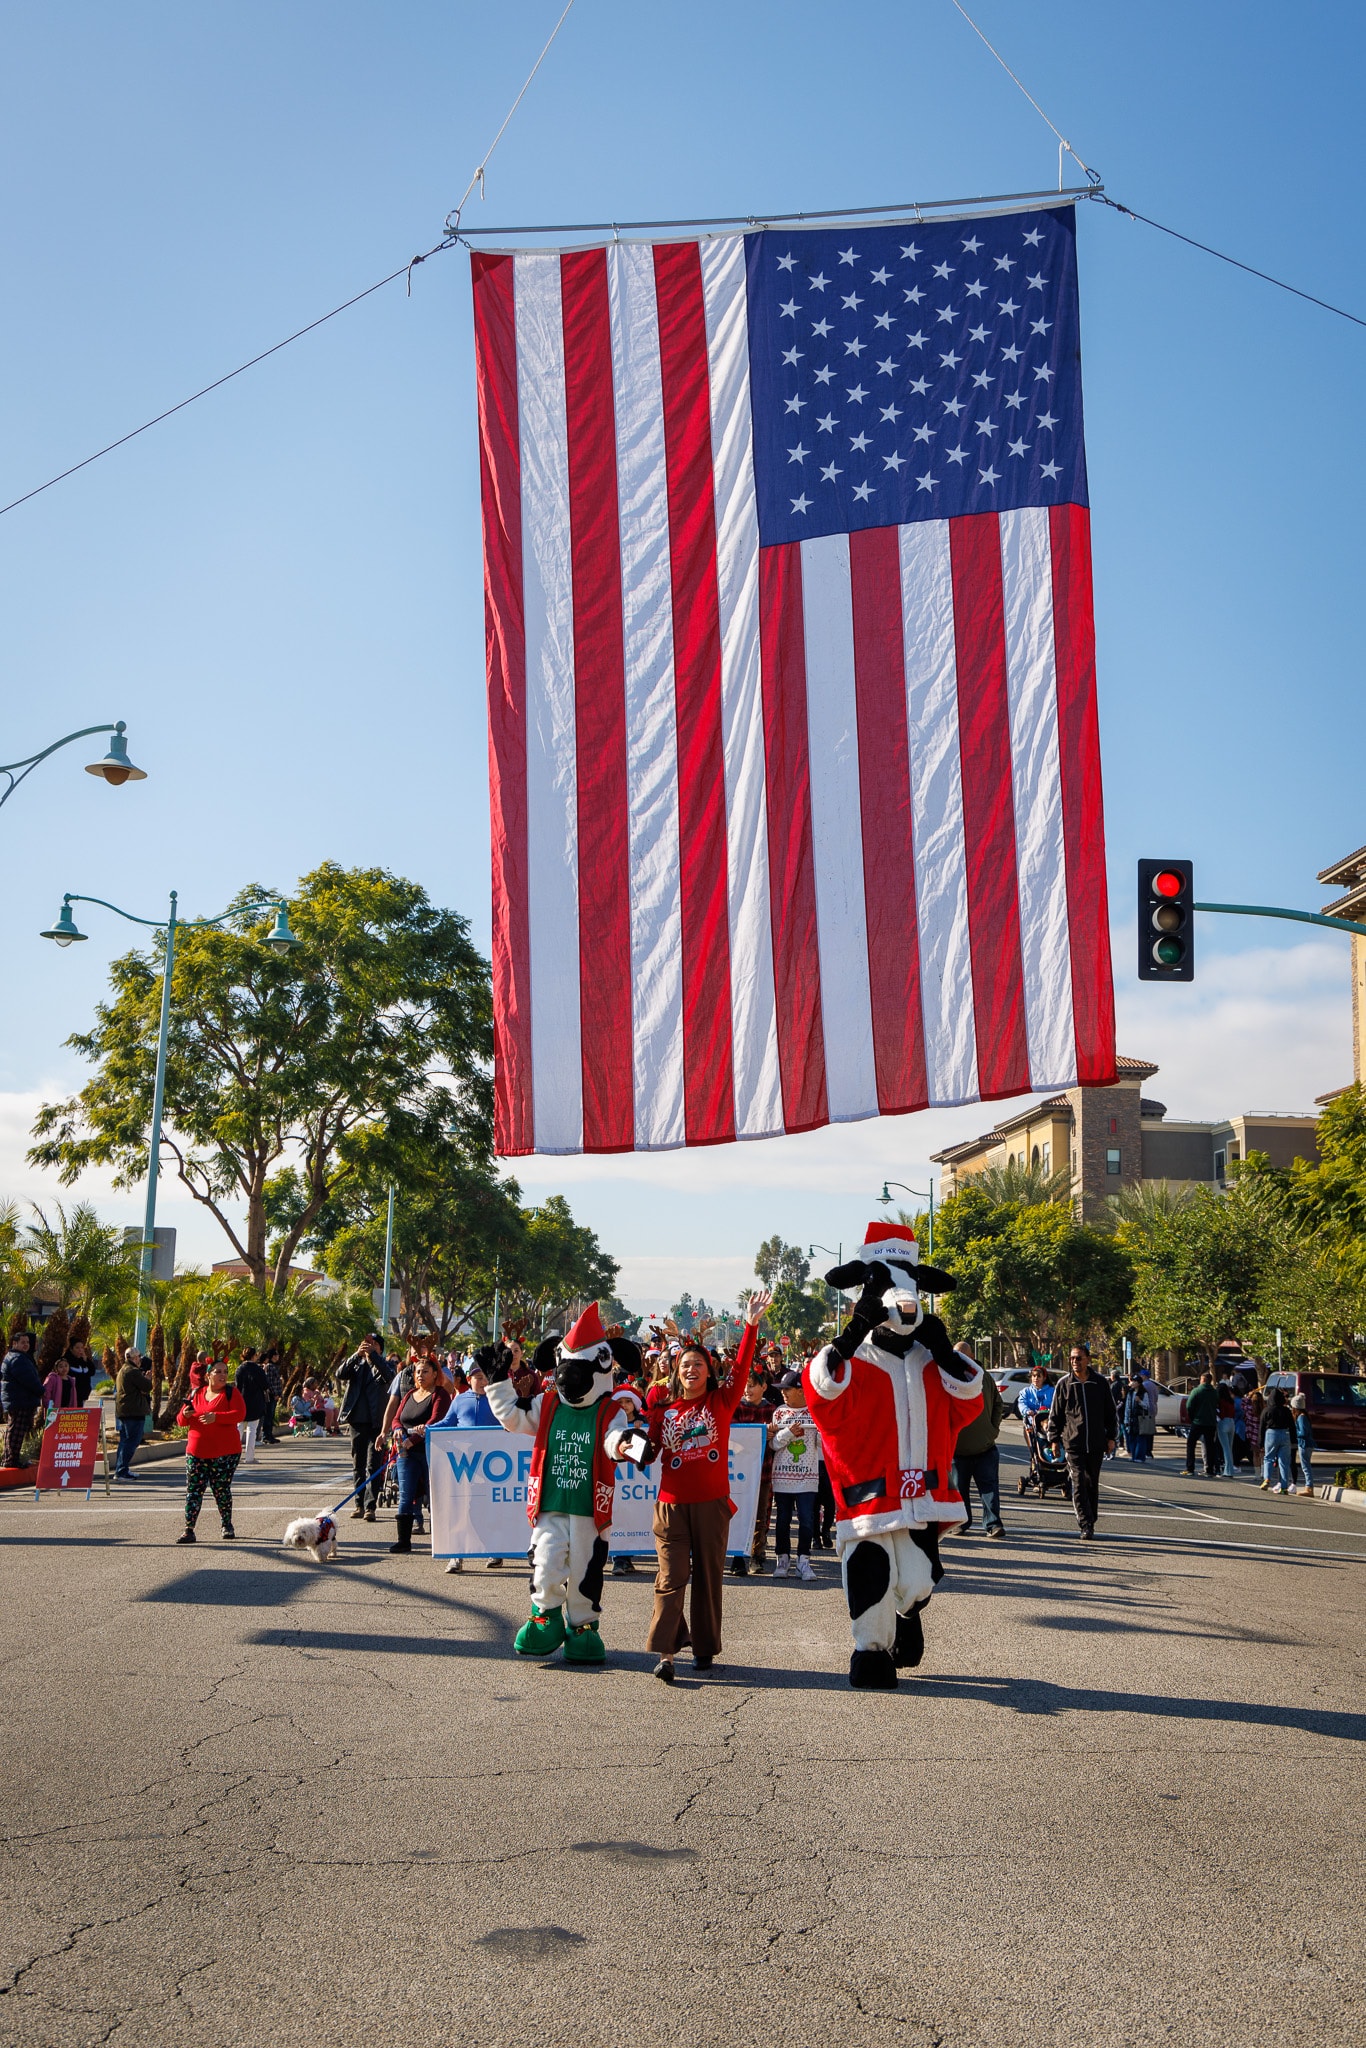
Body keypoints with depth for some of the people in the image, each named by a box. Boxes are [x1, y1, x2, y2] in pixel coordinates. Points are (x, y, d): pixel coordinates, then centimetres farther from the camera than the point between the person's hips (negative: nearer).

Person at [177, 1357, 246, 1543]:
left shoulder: (231, 1392, 0)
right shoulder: (196, 1393, 11)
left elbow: (240, 1414, -16)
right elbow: (181, 1420, 13)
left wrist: (216, 1417, -28)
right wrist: (185, 1415, -12)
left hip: (224, 1453, -3)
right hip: (196, 1451, 3)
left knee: (221, 1490, 2)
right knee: (193, 1491, -1)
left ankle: (227, 1526, 19)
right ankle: (189, 1530, 1)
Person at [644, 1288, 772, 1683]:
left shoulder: (721, 1401, 3)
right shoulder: (663, 1405, 6)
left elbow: (741, 1369, -9)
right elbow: (650, 1446, 15)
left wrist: (751, 1325, -18)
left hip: (711, 1503, 0)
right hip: (672, 1503, 0)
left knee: (708, 1576, 7)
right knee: (671, 1577, -6)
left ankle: (705, 1647, 17)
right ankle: (665, 1651, -8)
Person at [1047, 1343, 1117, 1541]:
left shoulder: (1100, 1383, 5)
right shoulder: (1064, 1383, 2)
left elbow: (1110, 1412, 12)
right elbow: (1055, 1413, 6)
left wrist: (1110, 1437, 7)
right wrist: (1054, 1439, 2)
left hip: (1096, 1443, 2)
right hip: (1073, 1443, -2)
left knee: (1092, 1484, 10)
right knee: (1079, 1485, -8)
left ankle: (1090, 1521, 23)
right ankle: (1085, 1526, -9)